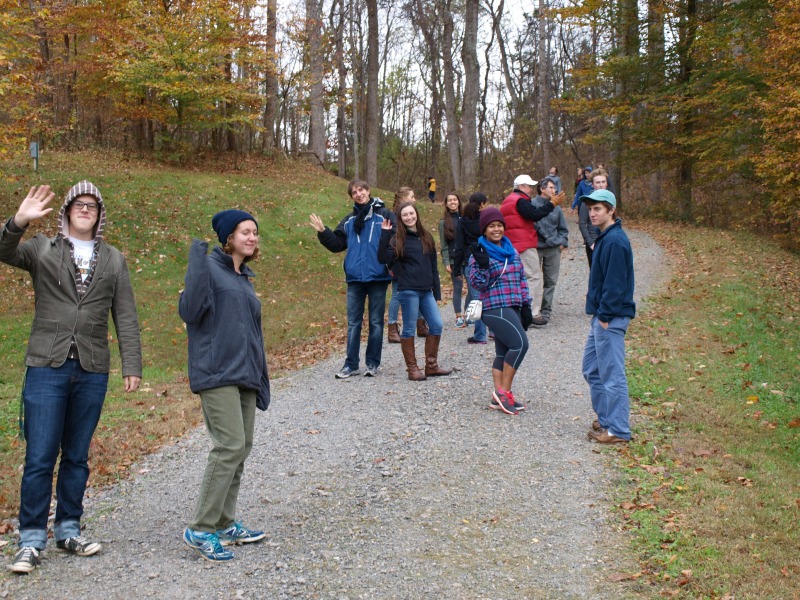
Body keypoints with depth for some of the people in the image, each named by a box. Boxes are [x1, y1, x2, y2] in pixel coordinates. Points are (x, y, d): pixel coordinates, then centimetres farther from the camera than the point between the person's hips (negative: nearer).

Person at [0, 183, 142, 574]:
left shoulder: (113, 259, 12)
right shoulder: (42, 249, 7)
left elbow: (125, 317, 9)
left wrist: (132, 365, 2)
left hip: (92, 372, 3)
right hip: (46, 367, -2)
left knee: (77, 457, 11)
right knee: (39, 458, -3)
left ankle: (68, 531, 22)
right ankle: (31, 541, 5)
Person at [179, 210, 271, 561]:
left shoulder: (244, 278, 20)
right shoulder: (209, 268, -5)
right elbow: (189, 310, -20)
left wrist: (261, 379, 22)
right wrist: (196, 263, -26)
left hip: (244, 375, 9)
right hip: (217, 374, -9)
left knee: (241, 448, 9)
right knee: (230, 446, -15)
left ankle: (224, 524, 20)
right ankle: (201, 530, -7)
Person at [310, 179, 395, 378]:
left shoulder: (384, 215, -2)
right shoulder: (349, 220, 12)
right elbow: (337, 244, 13)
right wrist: (323, 232, -1)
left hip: (378, 277, -4)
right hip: (354, 279, 4)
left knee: (376, 322, 6)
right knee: (353, 323, 7)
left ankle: (373, 363, 15)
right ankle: (351, 364, 12)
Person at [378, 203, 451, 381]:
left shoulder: (426, 237, 13)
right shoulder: (398, 239, -2)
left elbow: (433, 266, 15)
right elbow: (383, 258, -17)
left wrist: (437, 291, 12)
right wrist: (385, 234, -21)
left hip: (426, 291, 6)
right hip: (408, 290, -5)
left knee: (436, 325, 4)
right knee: (409, 329, 0)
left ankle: (431, 365, 16)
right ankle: (412, 369, 8)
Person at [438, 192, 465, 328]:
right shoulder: (444, 222, 4)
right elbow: (443, 245, 3)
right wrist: (446, 262, -4)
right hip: (454, 260, -1)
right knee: (457, 288, 2)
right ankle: (459, 317, 7)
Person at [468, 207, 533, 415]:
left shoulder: (511, 251, 16)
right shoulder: (480, 253, -4)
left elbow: (522, 279, 20)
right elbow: (478, 284, -11)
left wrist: (526, 306, 14)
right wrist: (482, 266, -28)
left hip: (513, 308, 8)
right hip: (495, 309, -8)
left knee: (503, 352, 8)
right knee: (520, 343, -18)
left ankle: (500, 396, 12)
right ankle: (504, 391, -10)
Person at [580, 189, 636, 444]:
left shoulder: (614, 241, -17)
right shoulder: (605, 238, 14)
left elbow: (615, 283, -21)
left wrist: (605, 315, -19)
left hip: (611, 318, -11)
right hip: (602, 315, 11)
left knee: (612, 373, -5)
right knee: (592, 368, 17)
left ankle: (618, 430, 1)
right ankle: (605, 418, 27)